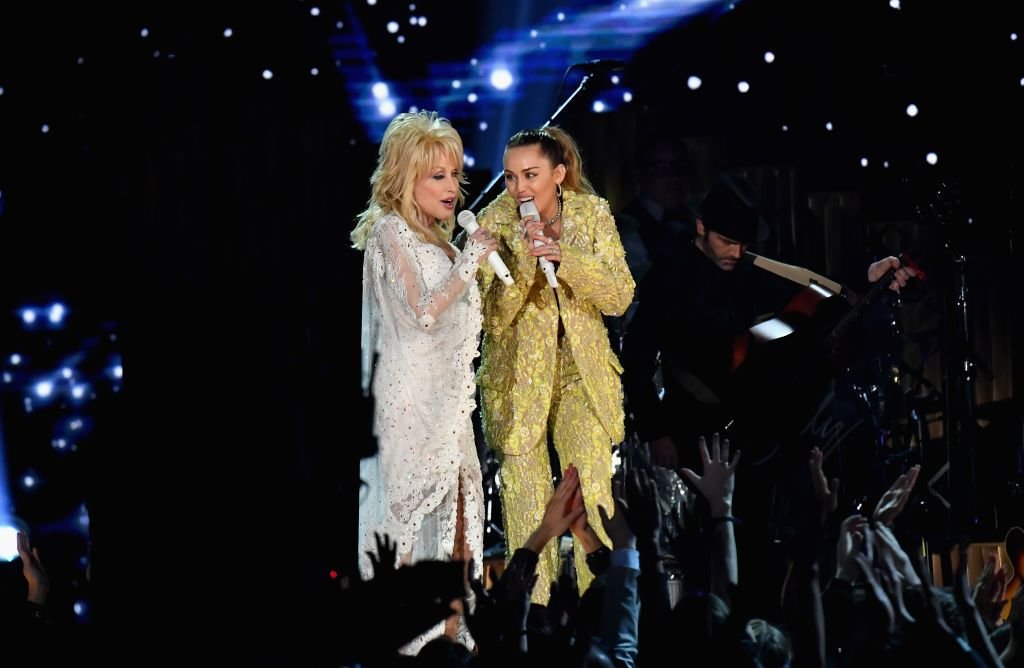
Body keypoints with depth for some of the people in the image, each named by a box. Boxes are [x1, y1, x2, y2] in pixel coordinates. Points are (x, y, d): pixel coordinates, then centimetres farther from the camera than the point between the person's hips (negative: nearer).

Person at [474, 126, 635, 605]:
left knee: (594, 494, -5)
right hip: (518, 376, -1)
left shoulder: (592, 213, -6)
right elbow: (494, 318, -14)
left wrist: (565, 258, -24)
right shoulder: (495, 222, -11)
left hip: (582, 371, 1)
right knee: (525, 493, 4)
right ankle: (534, 609, 15)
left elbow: (619, 296, -10)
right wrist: (522, 257, -28)